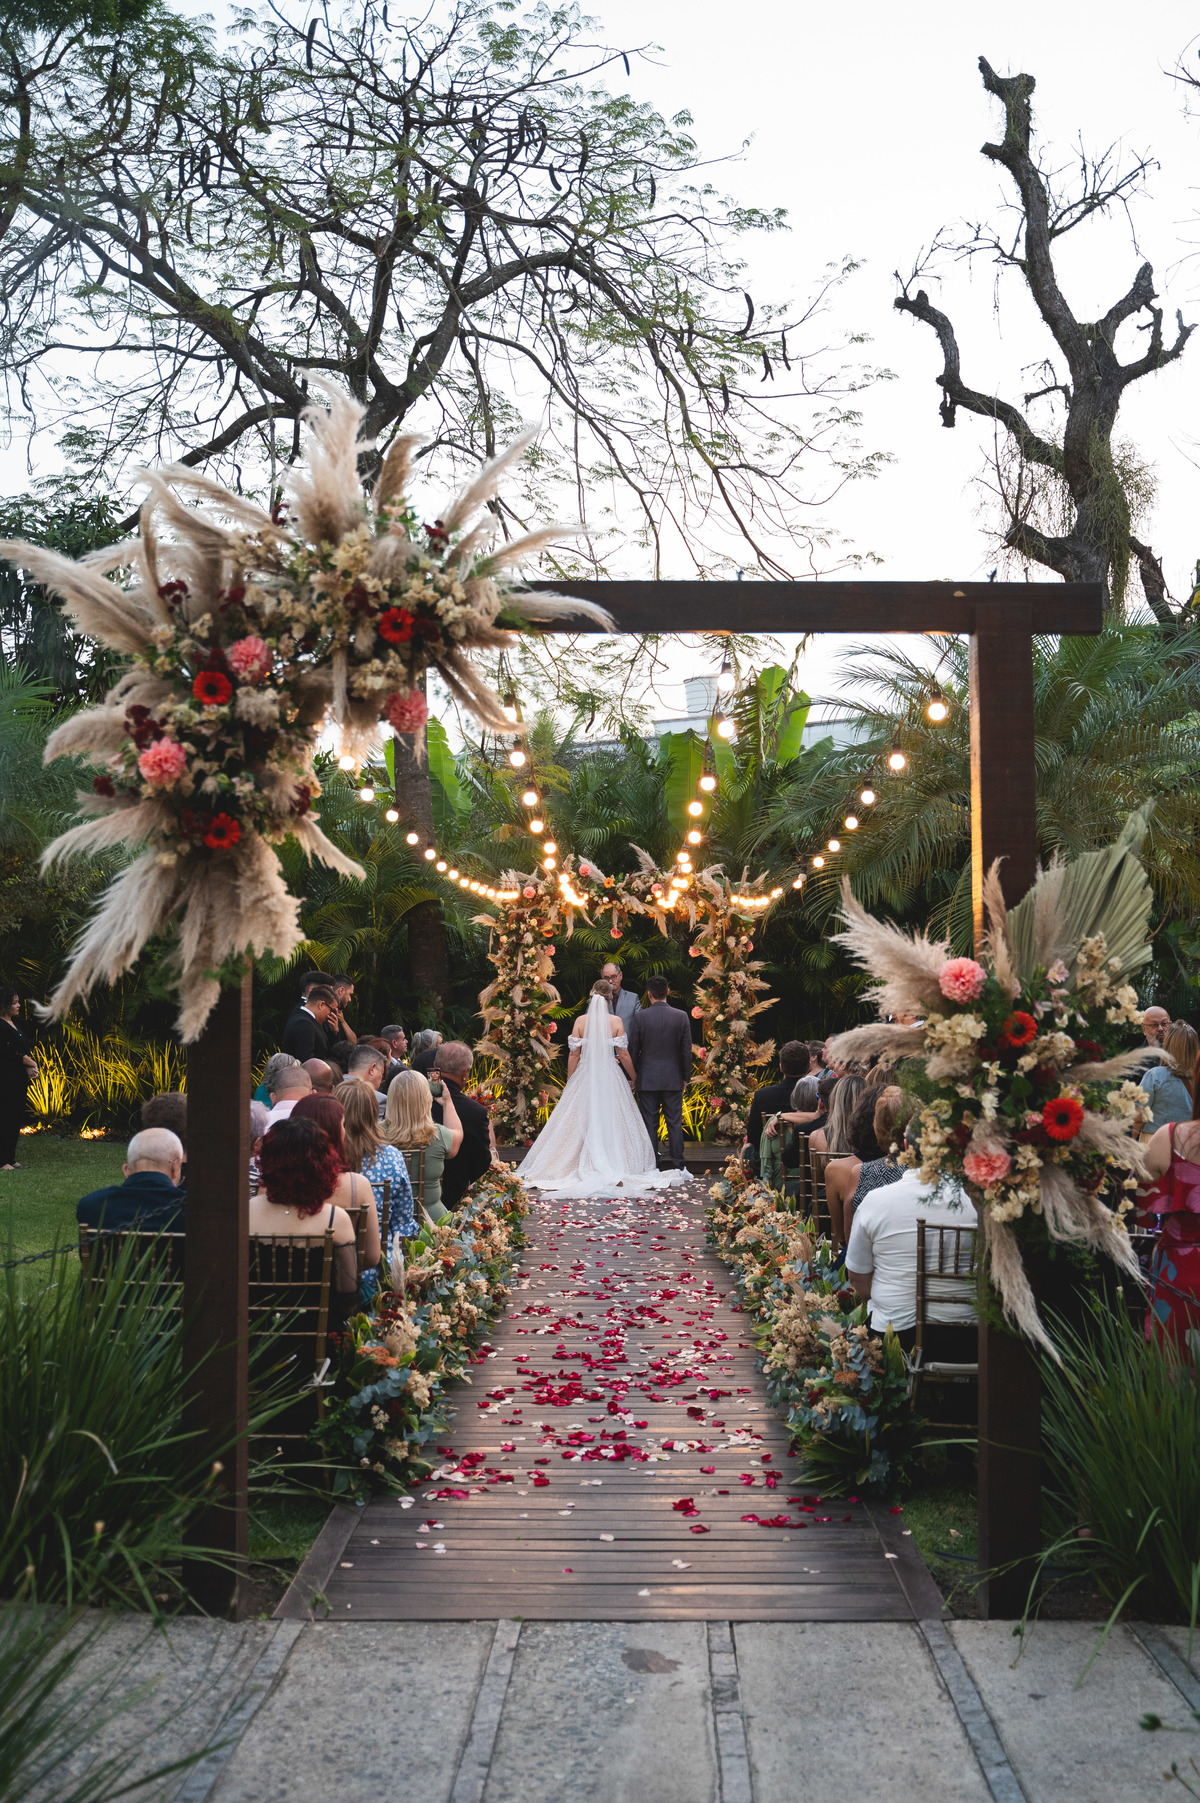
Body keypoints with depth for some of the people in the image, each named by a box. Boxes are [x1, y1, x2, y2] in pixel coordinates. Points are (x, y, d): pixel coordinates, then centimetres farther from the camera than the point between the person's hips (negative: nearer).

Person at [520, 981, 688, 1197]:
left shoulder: (580, 1021, -3)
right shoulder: (616, 1021, -5)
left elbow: (573, 1055, 0)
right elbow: (624, 1054, -3)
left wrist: (569, 1083, 8)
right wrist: (634, 1077, 12)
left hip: (585, 1076, 1)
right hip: (610, 1077, -1)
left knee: (582, 1123, 6)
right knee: (612, 1123, 6)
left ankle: (586, 1170, 6)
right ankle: (615, 1169, 3)